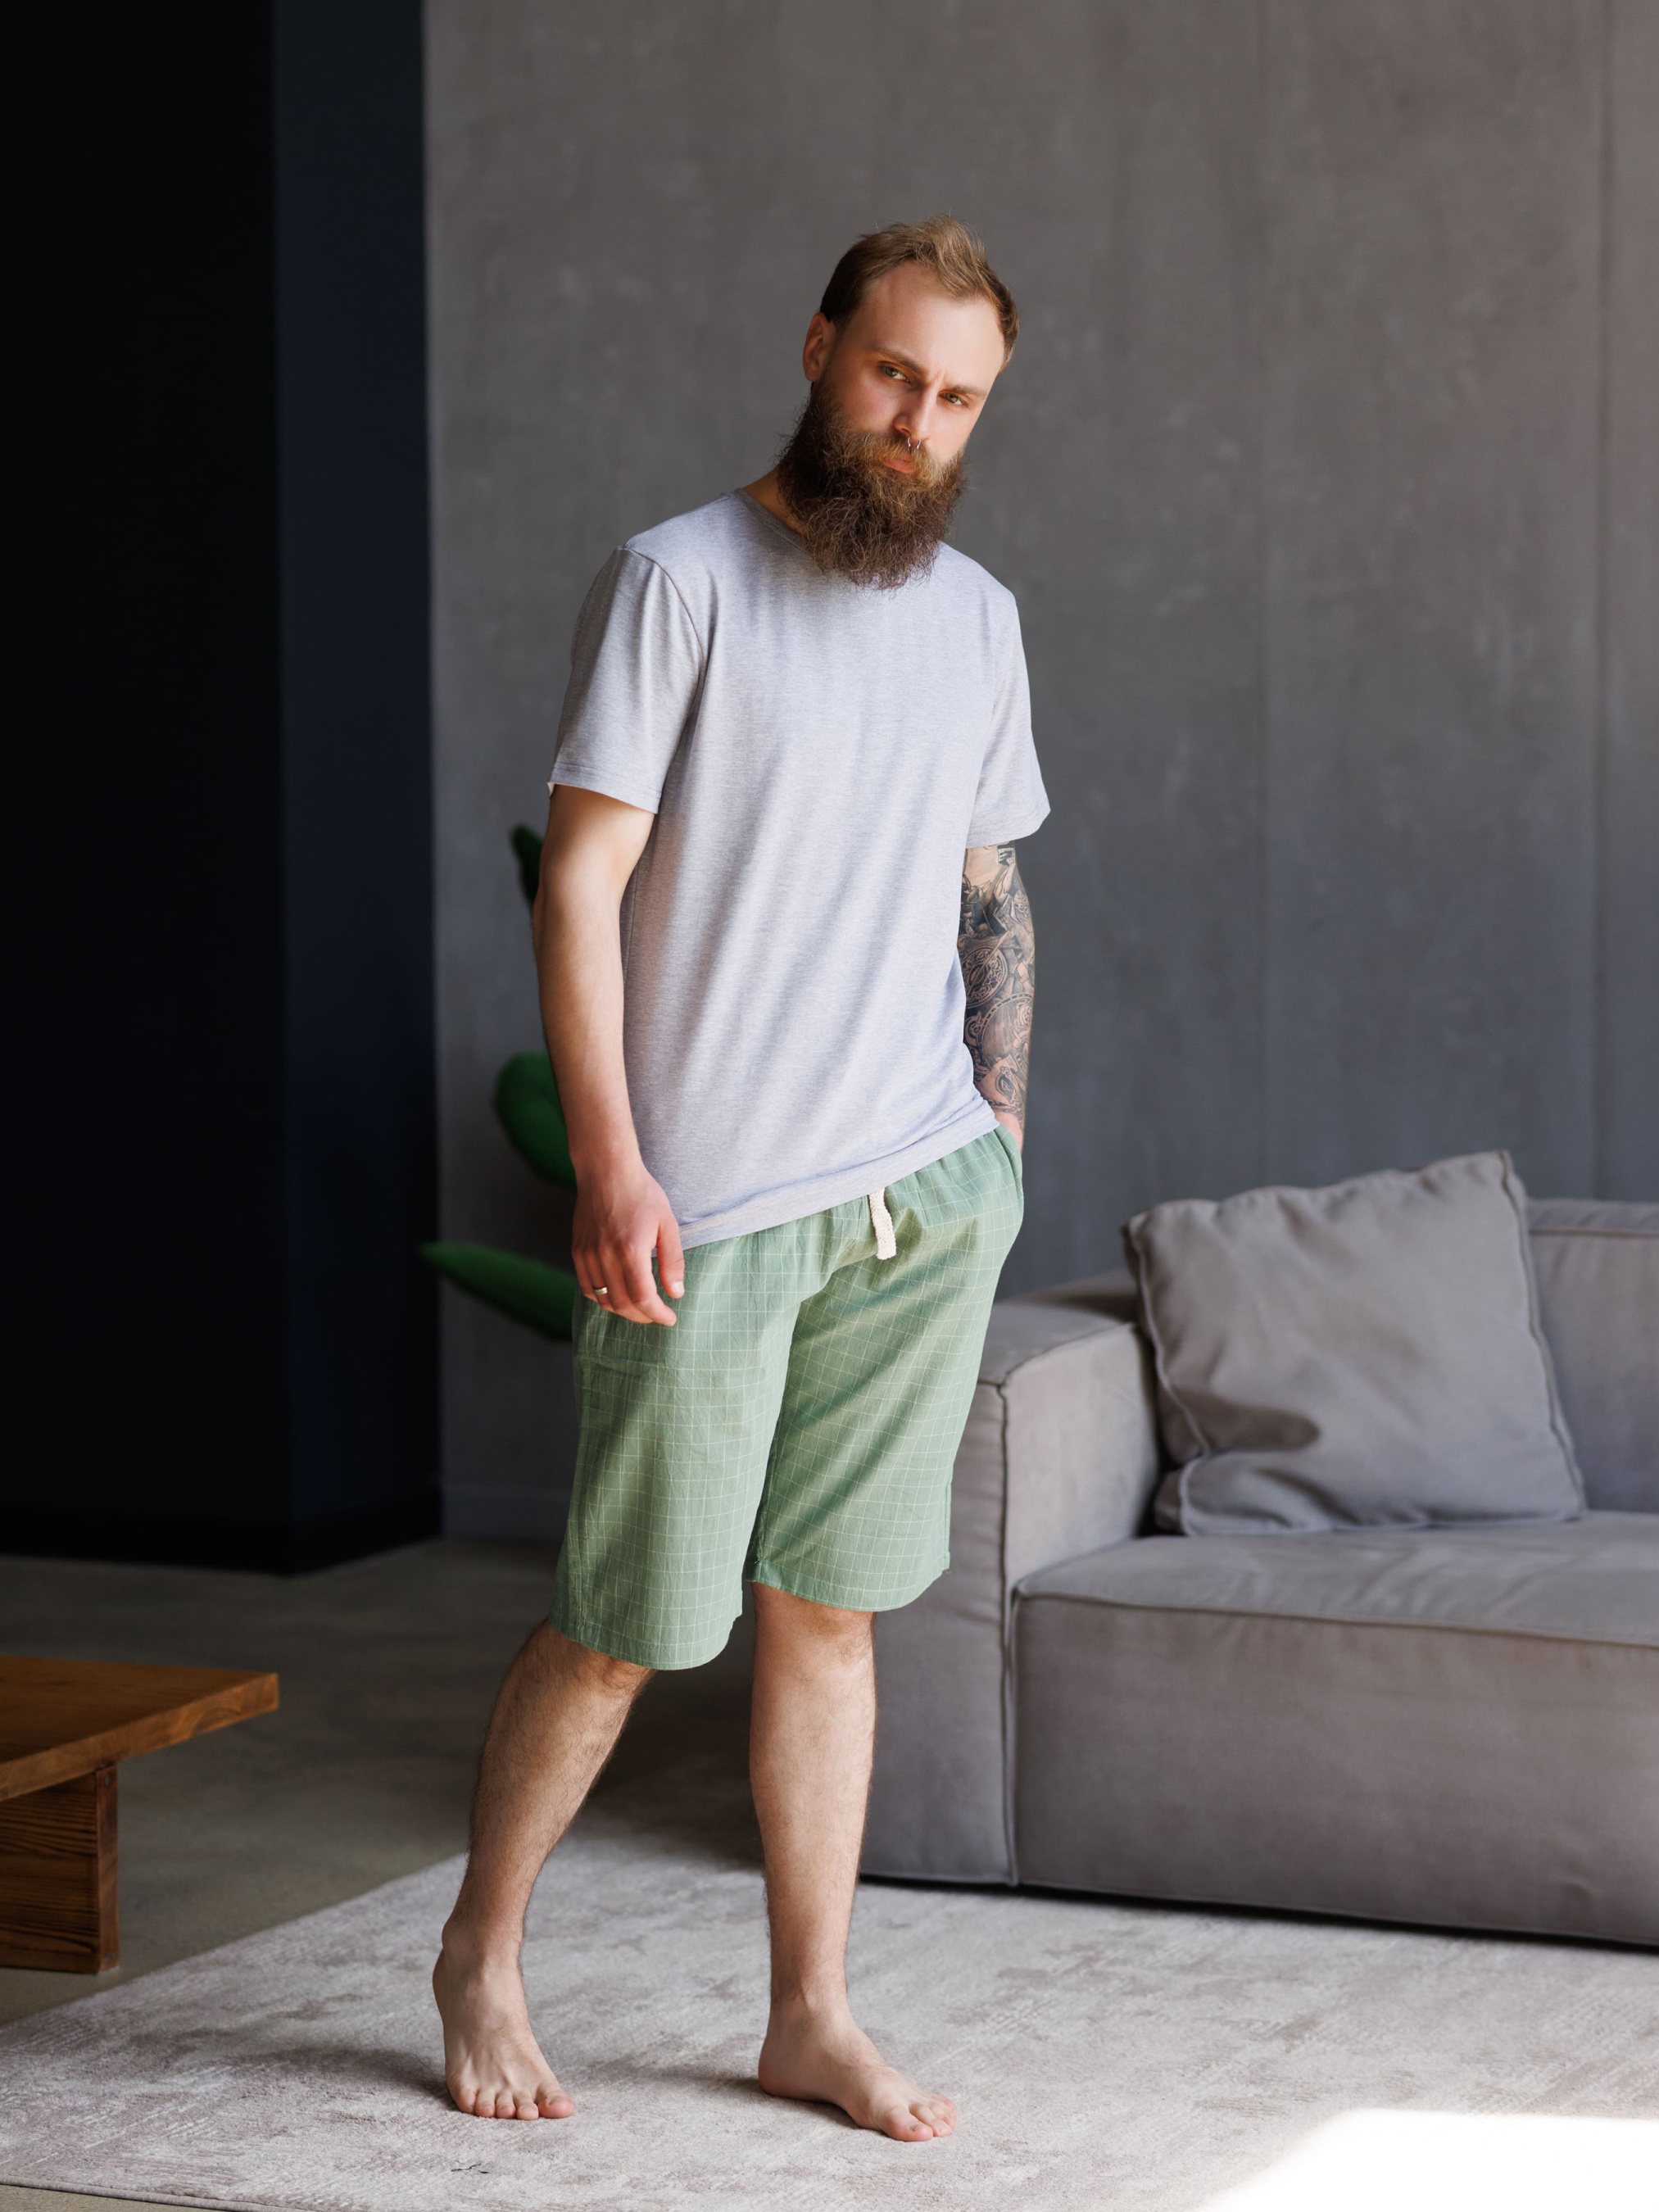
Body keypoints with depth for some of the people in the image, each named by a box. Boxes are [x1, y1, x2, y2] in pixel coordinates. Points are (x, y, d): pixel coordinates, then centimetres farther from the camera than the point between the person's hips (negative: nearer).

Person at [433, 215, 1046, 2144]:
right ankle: (480, 1951, 24)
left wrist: (993, 1136, 12)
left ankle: (812, 2017, 18)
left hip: (921, 1210, 5)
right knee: (627, 1629, 2)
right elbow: (581, 880, -10)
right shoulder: (678, 582, -7)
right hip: (710, 1218, -5)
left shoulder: (975, 615, 12)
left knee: (828, 1612, 9)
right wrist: (611, 1166, -16)